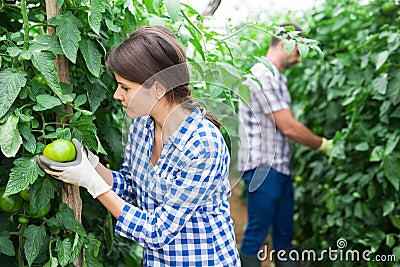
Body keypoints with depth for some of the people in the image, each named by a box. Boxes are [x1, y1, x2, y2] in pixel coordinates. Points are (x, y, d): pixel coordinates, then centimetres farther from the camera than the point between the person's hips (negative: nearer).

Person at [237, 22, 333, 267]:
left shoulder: (276, 77, 16)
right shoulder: (262, 76, -16)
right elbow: (289, 127, -19)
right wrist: (324, 145, -7)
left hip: (280, 167, 10)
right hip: (263, 167, -10)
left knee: (284, 234, 15)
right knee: (256, 235, 0)